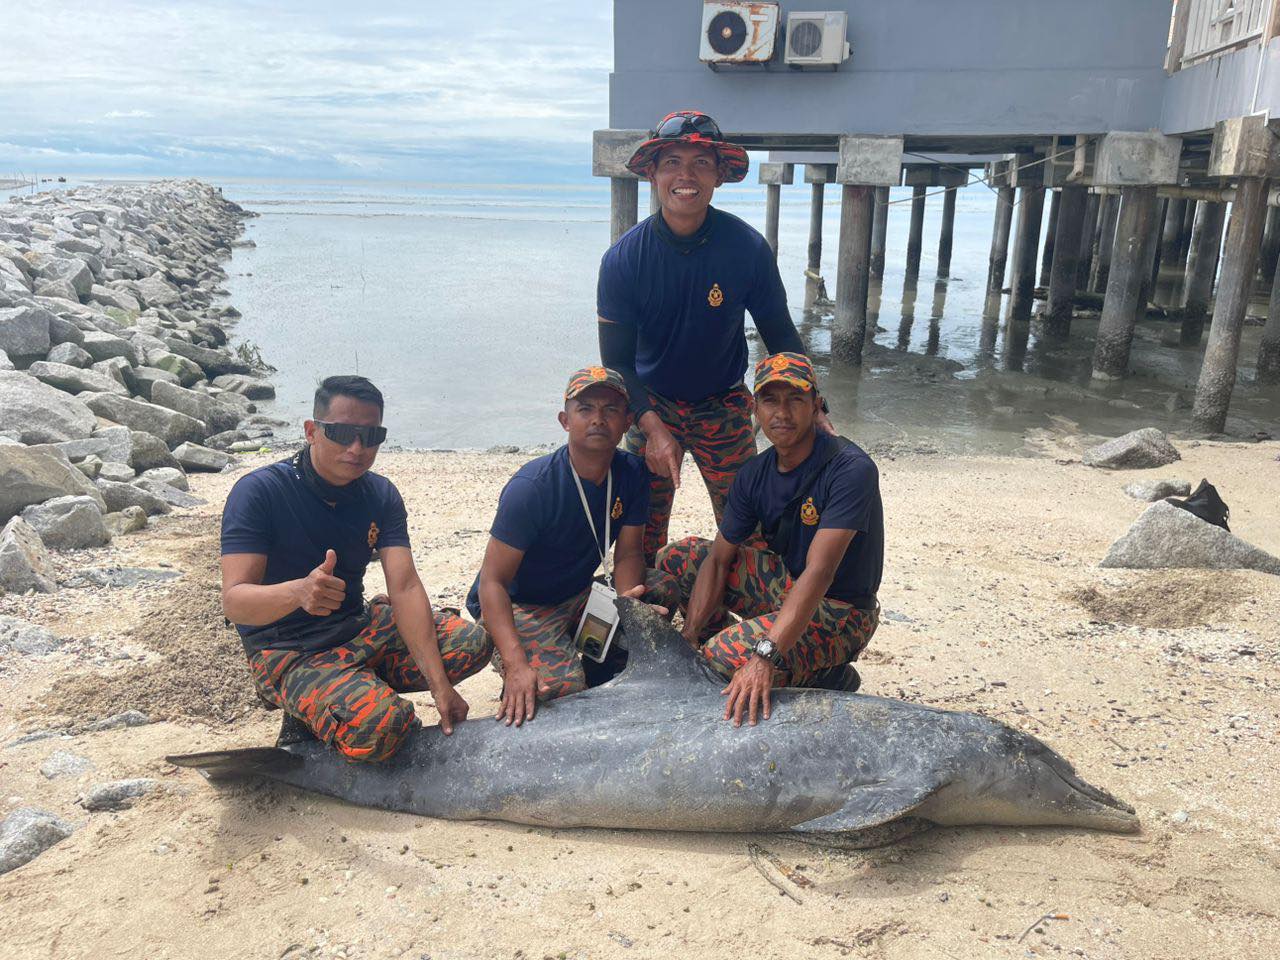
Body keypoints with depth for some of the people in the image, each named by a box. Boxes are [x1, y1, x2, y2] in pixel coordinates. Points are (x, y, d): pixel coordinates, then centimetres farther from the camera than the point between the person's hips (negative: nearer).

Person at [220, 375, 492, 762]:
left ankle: (364, 687, 4)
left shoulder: (381, 495, -3)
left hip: (360, 627, 6)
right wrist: (298, 592, -49)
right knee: (379, 726, -32)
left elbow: (405, 588, -13)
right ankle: (306, 713, 0)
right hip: (288, 653, -6)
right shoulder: (259, 491, -18)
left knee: (472, 642, -8)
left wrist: (439, 685, -22)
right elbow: (234, 602, -25)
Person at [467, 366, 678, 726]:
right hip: (517, 605, -6)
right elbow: (492, 582, -26)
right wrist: (516, 665, -38)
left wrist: (628, 600, -25)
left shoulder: (632, 473, -6)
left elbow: (628, 553, 0)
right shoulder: (532, 487, -24)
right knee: (563, 685, -32)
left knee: (666, 589, -15)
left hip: (580, 595, 7)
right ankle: (519, 693, 3)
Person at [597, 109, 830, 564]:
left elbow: (781, 337, -5)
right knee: (642, 531, 6)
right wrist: (652, 427, -25)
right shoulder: (624, 258, -16)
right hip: (652, 405, 0)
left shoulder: (748, 248, -16)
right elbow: (617, 361, -13)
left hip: (724, 406, 0)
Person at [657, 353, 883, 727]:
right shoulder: (754, 473, -2)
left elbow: (818, 573, -33)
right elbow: (718, 559, -2)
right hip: (783, 583, 7)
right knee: (676, 556, 1)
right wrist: (688, 639, -12)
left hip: (838, 612, -7)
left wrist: (765, 656, -41)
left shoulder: (851, 469, -25)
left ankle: (828, 676, -3)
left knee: (727, 657, -29)